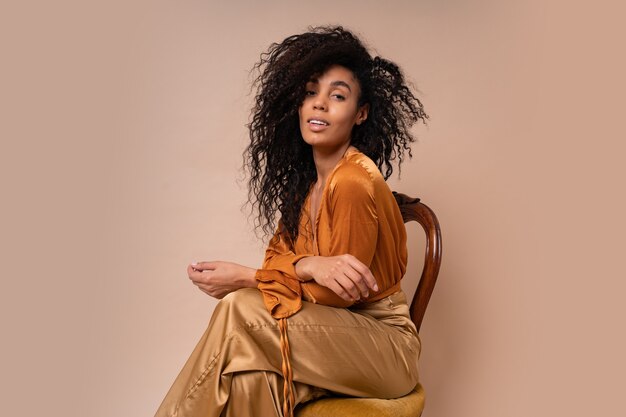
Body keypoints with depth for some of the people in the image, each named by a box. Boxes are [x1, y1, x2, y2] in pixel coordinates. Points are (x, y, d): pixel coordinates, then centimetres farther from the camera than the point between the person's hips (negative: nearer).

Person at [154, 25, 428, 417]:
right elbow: (278, 255, 1)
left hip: (384, 347, -6)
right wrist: (312, 266, -24)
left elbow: (338, 295, -15)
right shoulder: (306, 180, 6)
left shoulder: (354, 182, -19)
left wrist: (246, 277, -12)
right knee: (251, 378, -22)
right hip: (335, 332, 6)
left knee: (240, 310, -23)